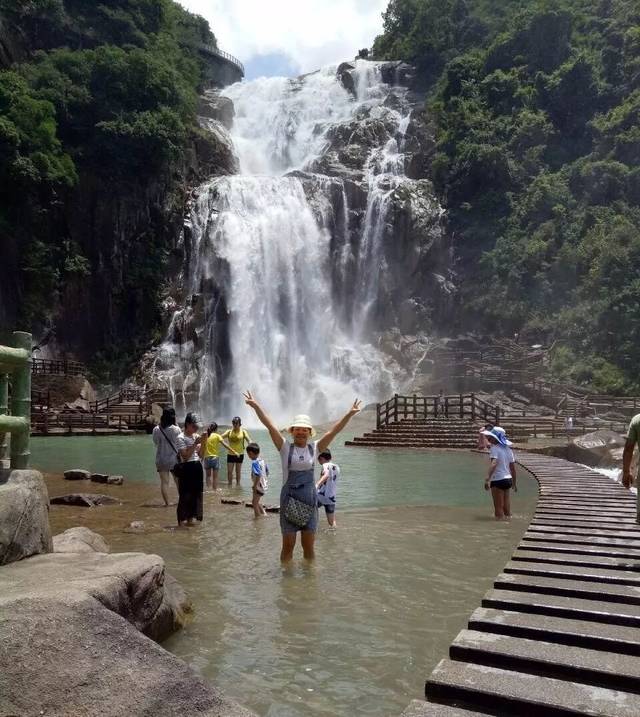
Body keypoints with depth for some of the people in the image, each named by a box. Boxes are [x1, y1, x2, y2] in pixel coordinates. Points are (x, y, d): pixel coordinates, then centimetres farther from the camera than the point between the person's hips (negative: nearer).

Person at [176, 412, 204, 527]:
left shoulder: (196, 436, 10)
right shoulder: (181, 438, -10)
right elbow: (185, 456, -17)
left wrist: (203, 442, -4)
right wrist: (195, 444, -20)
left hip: (197, 467, 7)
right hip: (187, 468, -7)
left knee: (196, 493, 11)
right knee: (185, 494, -4)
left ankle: (190, 519, 22)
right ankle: (181, 521, 3)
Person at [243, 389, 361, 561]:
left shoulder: (315, 448, 3)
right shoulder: (285, 448, -2)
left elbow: (334, 430, -2)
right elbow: (270, 426, -11)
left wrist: (350, 413, -9)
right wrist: (255, 406, -19)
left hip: (309, 500, 2)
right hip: (289, 500, -2)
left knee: (309, 547, 11)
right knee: (288, 546, 6)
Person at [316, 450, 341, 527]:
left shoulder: (326, 465, -7)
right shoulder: (337, 467, 14)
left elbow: (326, 475, -29)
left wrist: (317, 485, -40)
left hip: (321, 496, -7)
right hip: (332, 497, 7)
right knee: (332, 522, 16)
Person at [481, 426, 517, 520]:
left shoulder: (494, 448, -14)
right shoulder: (508, 449, 10)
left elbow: (493, 464, -29)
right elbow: (513, 467, 14)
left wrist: (488, 479, -37)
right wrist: (514, 483, 23)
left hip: (498, 480, -8)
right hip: (508, 480, 8)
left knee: (498, 508, 1)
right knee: (505, 503, 19)